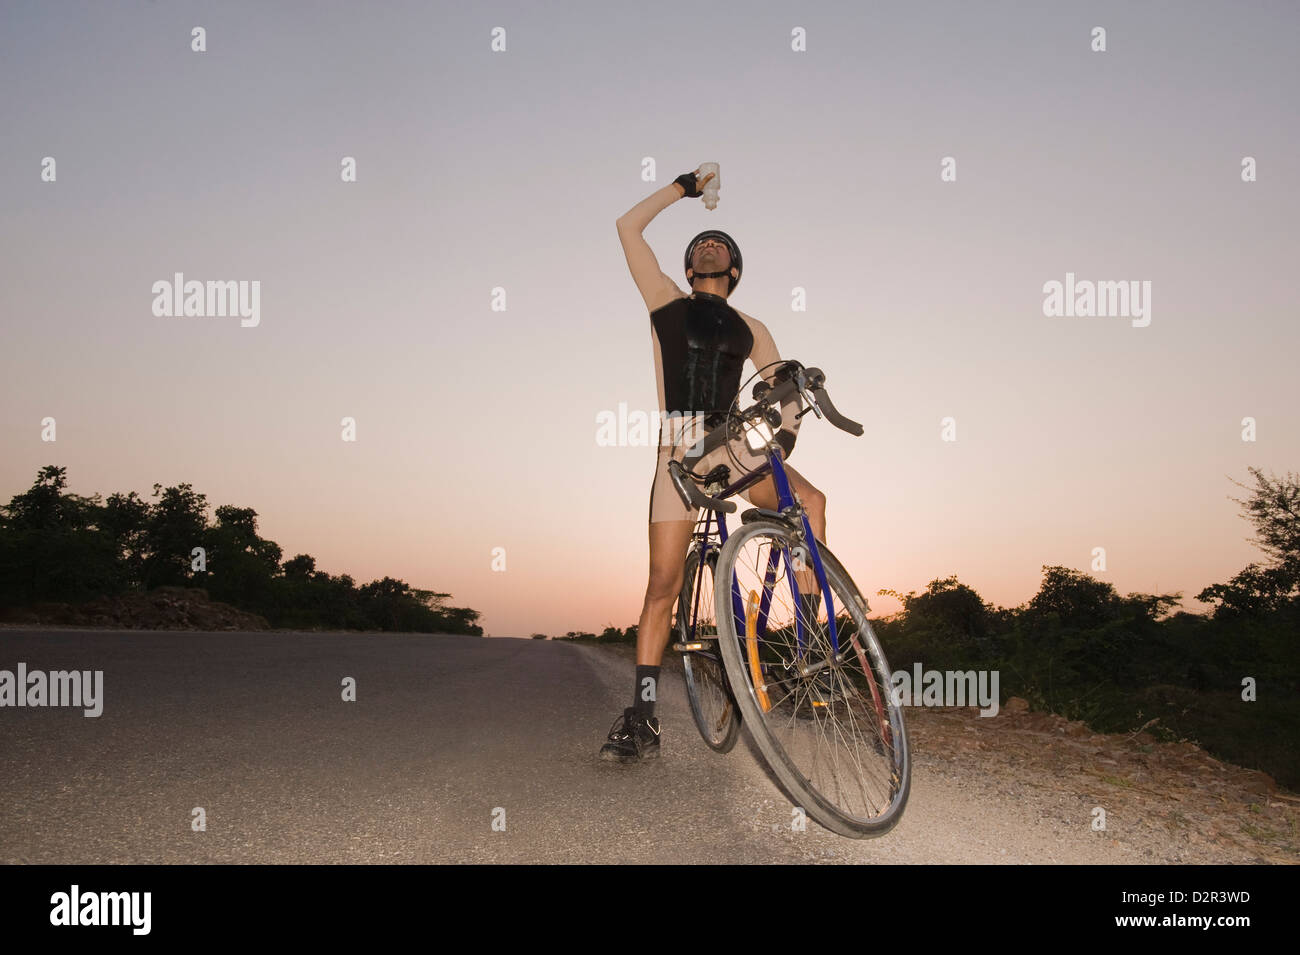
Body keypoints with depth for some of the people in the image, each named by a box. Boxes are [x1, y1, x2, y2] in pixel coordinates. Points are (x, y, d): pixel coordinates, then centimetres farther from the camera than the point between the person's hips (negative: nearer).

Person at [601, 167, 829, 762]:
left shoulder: (748, 328, 22)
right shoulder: (666, 302, 18)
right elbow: (629, 226, 16)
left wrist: (786, 430, -6)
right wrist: (684, 187, 23)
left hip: (735, 446, 2)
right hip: (679, 449, -2)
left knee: (810, 501, -27)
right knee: (663, 584, -7)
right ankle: (643, 716, -2)